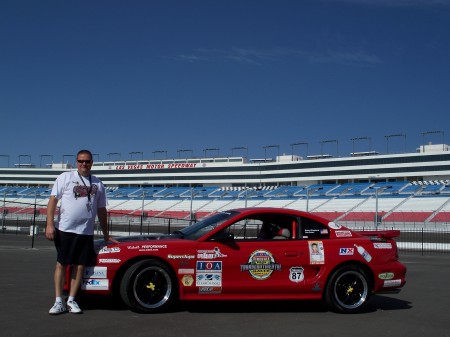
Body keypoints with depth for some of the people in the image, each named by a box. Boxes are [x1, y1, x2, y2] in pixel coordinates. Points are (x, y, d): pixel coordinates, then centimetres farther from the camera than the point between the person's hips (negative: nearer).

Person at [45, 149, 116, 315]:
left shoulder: (98, 184, 13)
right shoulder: (65, 177, 3)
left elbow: (101, 210, 17)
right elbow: (53, 200, -2)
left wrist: (106, 234, 17)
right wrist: (50, 224, -12)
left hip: (86, 232, 3)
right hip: (65, 229, -3)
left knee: (80, 266, 4)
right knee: (61, 264, 1)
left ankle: (71, 301, 14)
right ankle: (59, 302, 9)